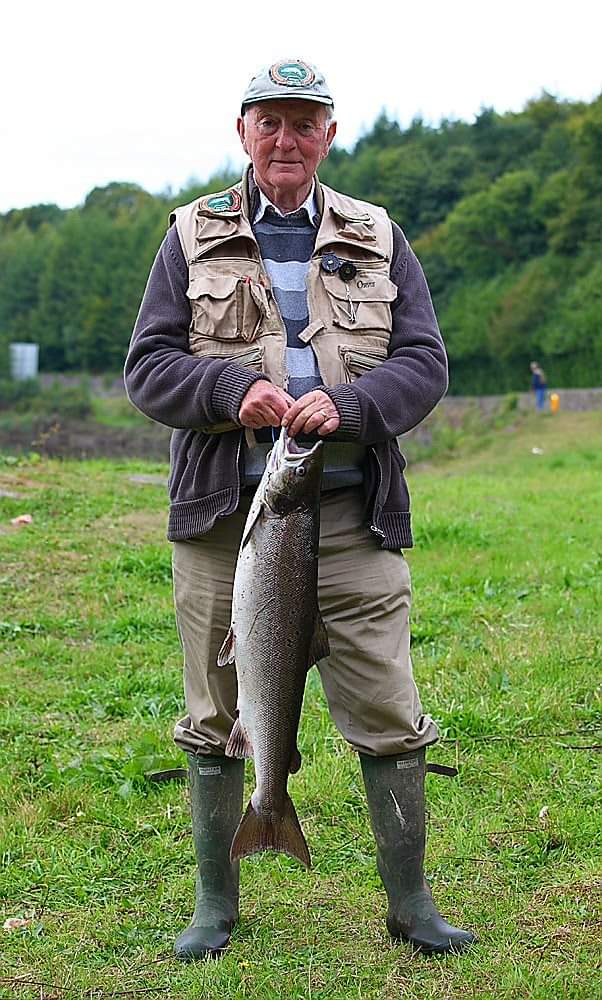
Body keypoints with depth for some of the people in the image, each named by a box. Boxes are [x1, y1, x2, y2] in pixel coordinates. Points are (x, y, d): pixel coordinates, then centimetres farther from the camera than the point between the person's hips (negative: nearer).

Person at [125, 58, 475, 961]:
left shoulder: (377, 240, 11)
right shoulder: (194, 236, 9)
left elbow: (424, 363, 4)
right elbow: (148, 367, 4)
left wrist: (344, 404, -15)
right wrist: (234, 388, -15)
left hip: (352, 519, 1)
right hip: (222, 514, 0)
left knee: (389, 718, 2)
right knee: (215, 718, 8)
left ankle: (409, 903, 18)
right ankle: (216, 902, 24)